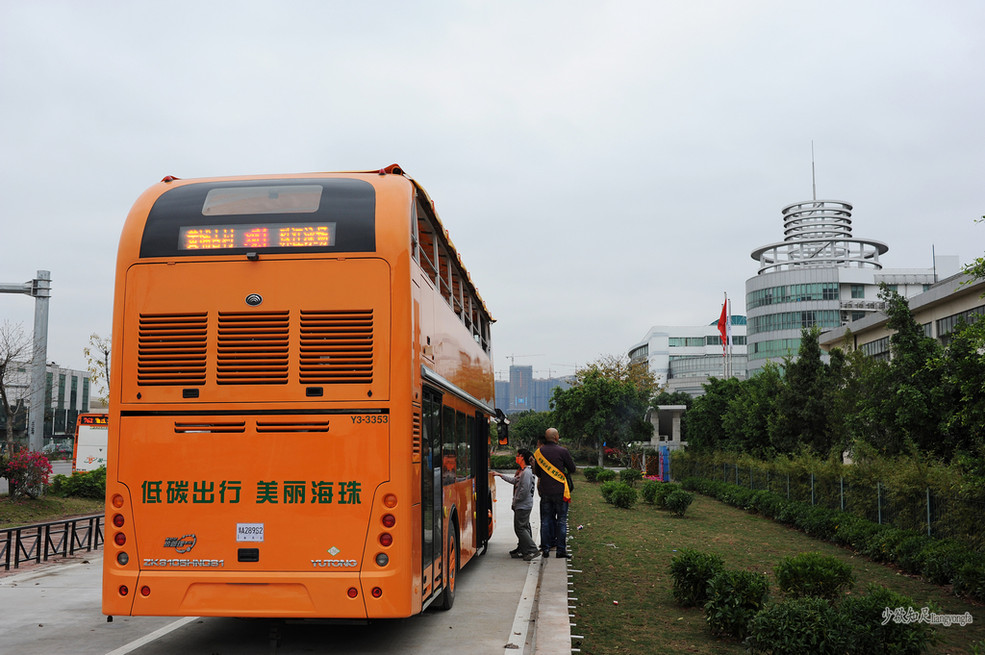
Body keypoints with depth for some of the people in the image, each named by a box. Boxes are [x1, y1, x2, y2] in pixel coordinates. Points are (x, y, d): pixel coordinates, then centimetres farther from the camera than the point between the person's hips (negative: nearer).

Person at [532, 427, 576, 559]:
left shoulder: (539, 452, 4)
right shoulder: (562, 451, -10)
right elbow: (572, 469, -1)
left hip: (545, 491, 4)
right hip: (560, 491, -4)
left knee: (545, 520, 11)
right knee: (561, 520, 3)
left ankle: (545, 548, 11)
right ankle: (561, 549, 3)